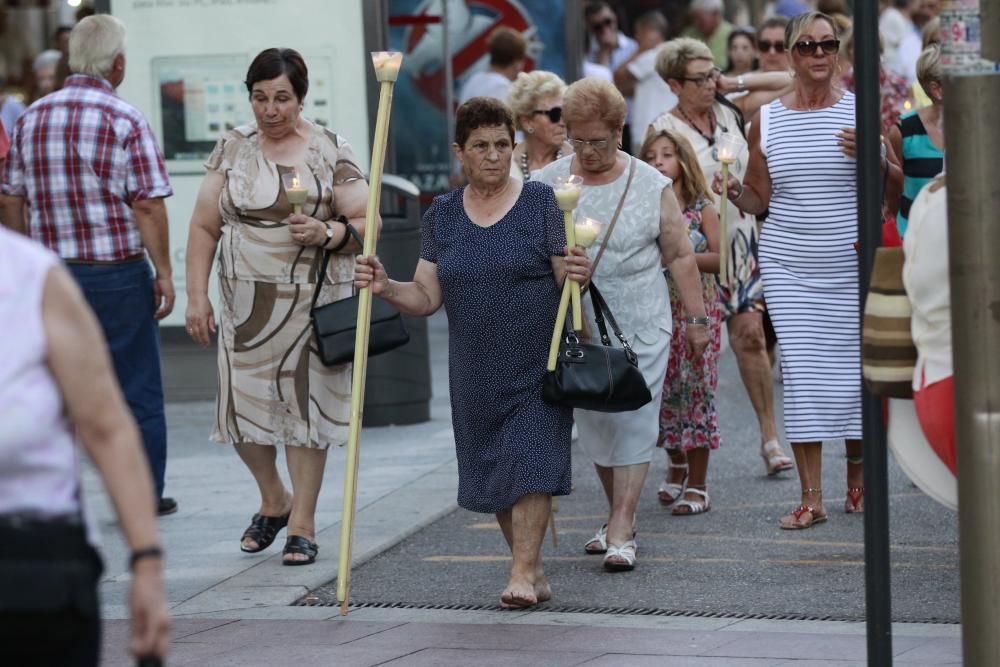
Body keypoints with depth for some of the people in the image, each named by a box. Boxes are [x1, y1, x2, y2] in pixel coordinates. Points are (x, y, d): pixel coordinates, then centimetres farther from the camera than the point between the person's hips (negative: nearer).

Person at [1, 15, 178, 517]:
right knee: (138, 390, 7)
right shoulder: (125, 121, -10)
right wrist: (163, 273, -7)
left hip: (52, 272, 4)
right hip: (118, 272, -4)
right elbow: (148, 206, -13)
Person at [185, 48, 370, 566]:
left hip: (312, 301, -2)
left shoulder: (330, 152, 1)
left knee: (305, 403, -1)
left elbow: (366, 224, 0)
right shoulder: (233, 148, 6)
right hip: (246, 300, 2)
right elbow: (204, 226, 7)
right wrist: (197, 296, -1)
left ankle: (302, 524, 11)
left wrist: (327, 233, -20)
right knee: (242, 406, 0)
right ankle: (273, 500, 27)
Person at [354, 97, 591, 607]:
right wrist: (384, 287, -14)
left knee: (529, 461, -12)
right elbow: (426, 297, 4)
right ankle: (533, 572, 20)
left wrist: (578, 275, -28)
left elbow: (566, 280, -5)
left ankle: (524, 573, -11)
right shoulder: (442, 216, 7)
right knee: (492, 470, 7)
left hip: (537, 363, -4)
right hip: (475, 369, 4)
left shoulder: (541, 202, -3)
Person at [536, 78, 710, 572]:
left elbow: (680, 257, 3)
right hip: (576, 326, 2)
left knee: (633, 421, -7)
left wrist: (696, 318, 2)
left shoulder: (652, 186, 0)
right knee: (594, 423, 7)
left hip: (640, 327, -2)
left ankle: (621, 532, -8)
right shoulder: (548, 183, 3)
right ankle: (619, 515, 22)